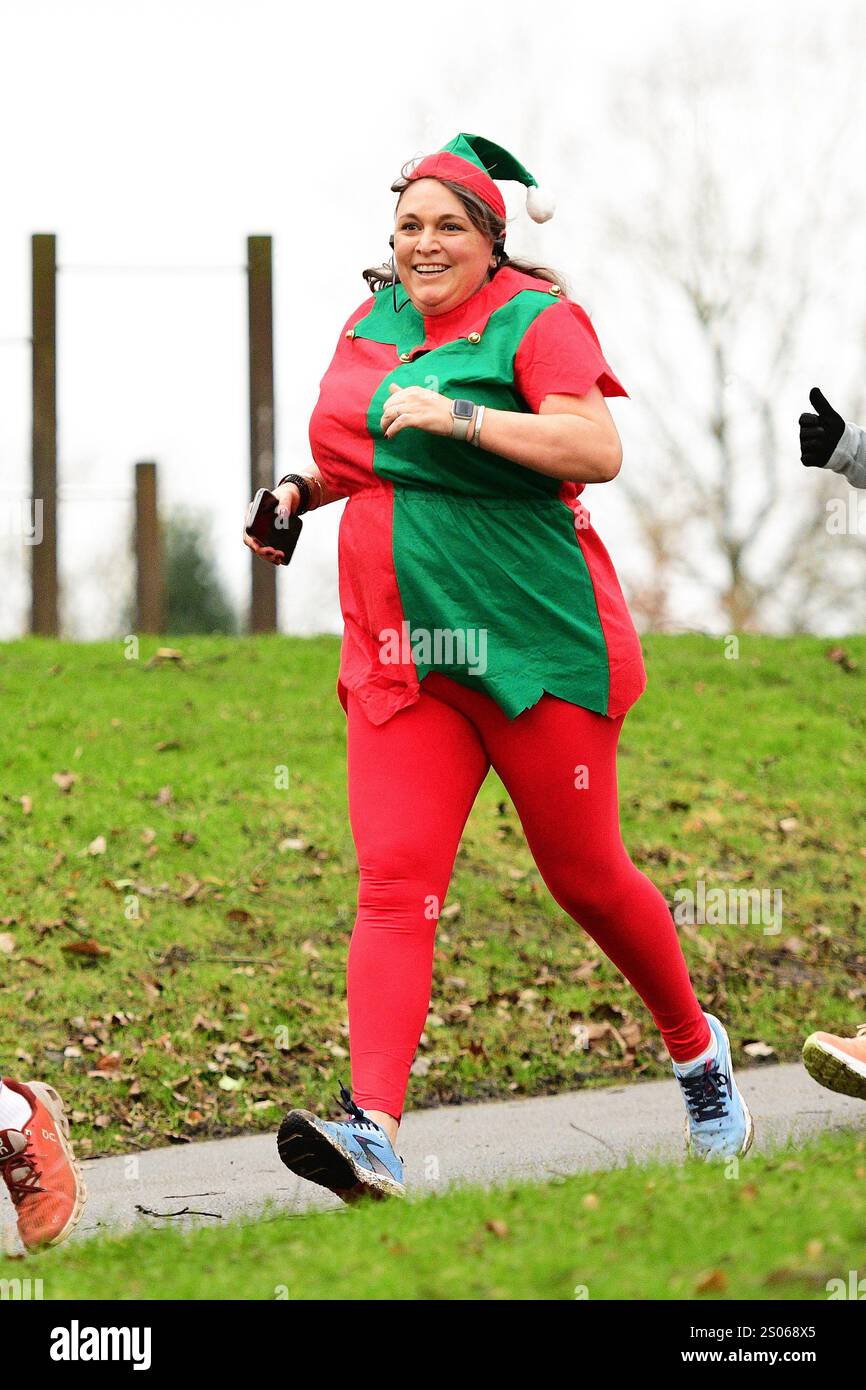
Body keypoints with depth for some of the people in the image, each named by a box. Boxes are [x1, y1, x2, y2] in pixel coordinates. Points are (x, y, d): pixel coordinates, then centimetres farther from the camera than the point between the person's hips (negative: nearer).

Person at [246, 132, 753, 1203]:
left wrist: (458, 416, -27)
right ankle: (371, 1129, -23)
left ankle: (696, 1051, 33)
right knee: (395, 882, -11)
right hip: (401, 656, 5)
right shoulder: (373, 321, 13)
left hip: (536, 643, -5)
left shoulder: (534, 320, -7)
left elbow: (598, 450, -22)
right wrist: (302, 492, 12)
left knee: (584, 874, 7)